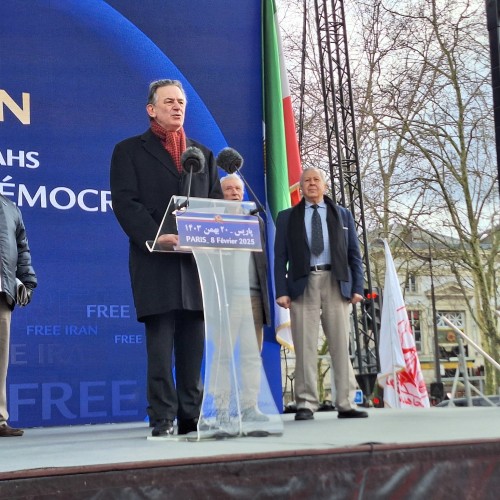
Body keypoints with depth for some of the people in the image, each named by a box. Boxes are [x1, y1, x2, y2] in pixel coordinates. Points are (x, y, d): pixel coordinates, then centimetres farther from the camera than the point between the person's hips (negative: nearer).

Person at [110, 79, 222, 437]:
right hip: (156, 262, -4)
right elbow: (124, 202, -3)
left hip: (198, 261, 4)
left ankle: (192, 417, 9)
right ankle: (163, 419, -1)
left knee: (194, 343, 3)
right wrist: (156, 236, -18)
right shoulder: (130, 151, 9)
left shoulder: (204, 154, 22)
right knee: (160, 343, -6)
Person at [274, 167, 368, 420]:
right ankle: (306, 404, 0)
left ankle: (345, 404, 5)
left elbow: (354, 254, 12)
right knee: (305, 347, -4)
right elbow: (280, 257, 6)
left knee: (341, 346, 1)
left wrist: (357, 287, 1)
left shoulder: (343, 214, 16)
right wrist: (281, 291, -5)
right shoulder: (287, 217, 12)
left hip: (336, 284, 1)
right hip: (303, 285, -1)